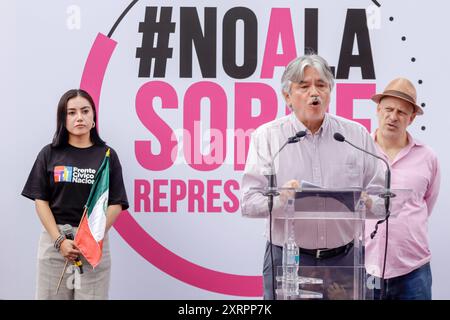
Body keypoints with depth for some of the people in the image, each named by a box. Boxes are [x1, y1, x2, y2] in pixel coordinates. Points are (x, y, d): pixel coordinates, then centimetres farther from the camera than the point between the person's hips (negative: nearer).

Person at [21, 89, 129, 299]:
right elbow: (41, 201, 2)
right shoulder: (50, 154, 6)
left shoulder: (106, 155, 5)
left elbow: (116, 204, 1)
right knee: (51, 295, 1)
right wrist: (59, 240, -9)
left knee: (92, 295, -2)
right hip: (54, 239, 1)